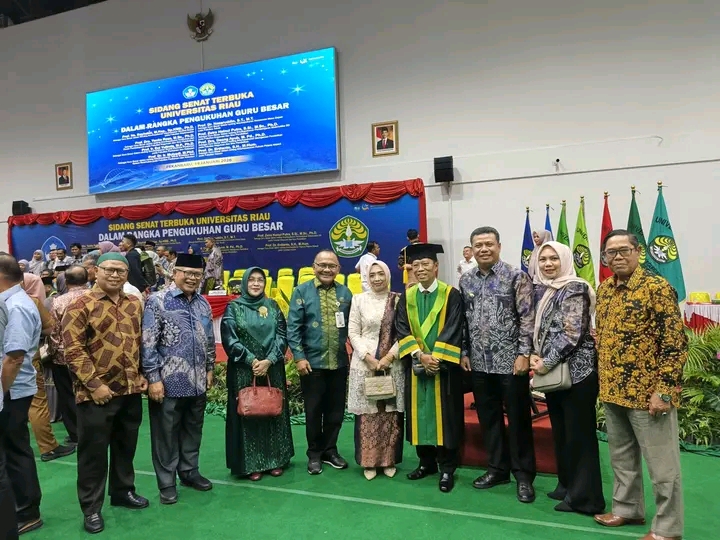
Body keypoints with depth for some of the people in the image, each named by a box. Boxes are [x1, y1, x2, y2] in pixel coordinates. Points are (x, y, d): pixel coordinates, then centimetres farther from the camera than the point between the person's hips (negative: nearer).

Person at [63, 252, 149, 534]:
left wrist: (142, 375, 7)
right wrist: (94, 384, -17)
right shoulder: (81, 305, -9)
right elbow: (73, 350, -13)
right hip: (97, 393, -5)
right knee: (94, 450, 7)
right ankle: (91, 507, 22)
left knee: (126, 445, 18)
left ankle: (123, 491, 36)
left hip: (131, 390, 5)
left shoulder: (134, 304, 8)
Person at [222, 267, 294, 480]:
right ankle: (251, 464, 14)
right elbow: (229, 339, -7)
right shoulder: (233, 307, 0)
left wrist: (269, 360, -12)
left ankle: (275, 459, 21)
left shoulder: (272, 306, 7)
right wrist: (251, 360, -15)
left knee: (273, 412, 8)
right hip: (244, 370, -2)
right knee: (247, 414, 2)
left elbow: (282, 335, 1)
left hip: (273, 369, 3)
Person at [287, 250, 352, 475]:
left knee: (336, 410, 13)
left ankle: (330, 450, 31)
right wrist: (299, 357, -12)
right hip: (312, 362, -3)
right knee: (313, 410, 9)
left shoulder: (345, 293, 5)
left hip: (339, 362, 3)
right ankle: (314, 454, 27)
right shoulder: (302, 291, -4)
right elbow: (293, 327, -7)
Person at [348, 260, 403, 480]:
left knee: (391, 413, 6)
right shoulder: (358, 299, 3)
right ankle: (369, 461, 16)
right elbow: (353, 333, 0)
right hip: (364, 363, 0)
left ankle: (389, 460, 20)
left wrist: (388, 357, -10)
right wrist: (369, 358, -10)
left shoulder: (398, 300, 3)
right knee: (367, 414, 3)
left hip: (393, 364, 1)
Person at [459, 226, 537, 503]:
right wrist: (464, 352, 8)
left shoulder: (516, 277, -6)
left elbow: (527, 318, -9)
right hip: (479, 362, 5)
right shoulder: (465, 281, 7)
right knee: (488, 418, 14)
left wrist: (524, 353, -14)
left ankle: (523, 475, 20)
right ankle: (497, 468, 30)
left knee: (518, 419, 5)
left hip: (510, 361, -4)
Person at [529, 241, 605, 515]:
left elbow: (572, 332, -18)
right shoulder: (540, 290, 11)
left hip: (577, 369, -8)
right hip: (552, 372, 8)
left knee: (579, 433, 1)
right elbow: (537, 330, 13)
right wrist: (534, 356, -3)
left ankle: (584, 497, 14)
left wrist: (547, 362, -17)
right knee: (560, 430, 17)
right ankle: (566, 485, 32)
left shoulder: (575, 289, -11)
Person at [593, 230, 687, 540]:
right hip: (612, 391, 7)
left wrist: (663, 391, -19)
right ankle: (628, 508, 37)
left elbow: (675, 343, -15)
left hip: (647, 392, -7)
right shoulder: (603, 290, 8)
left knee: (661, 464, 7)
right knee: (621, 456, 20)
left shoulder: (657, 287, -13)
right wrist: (603, 381, 13)